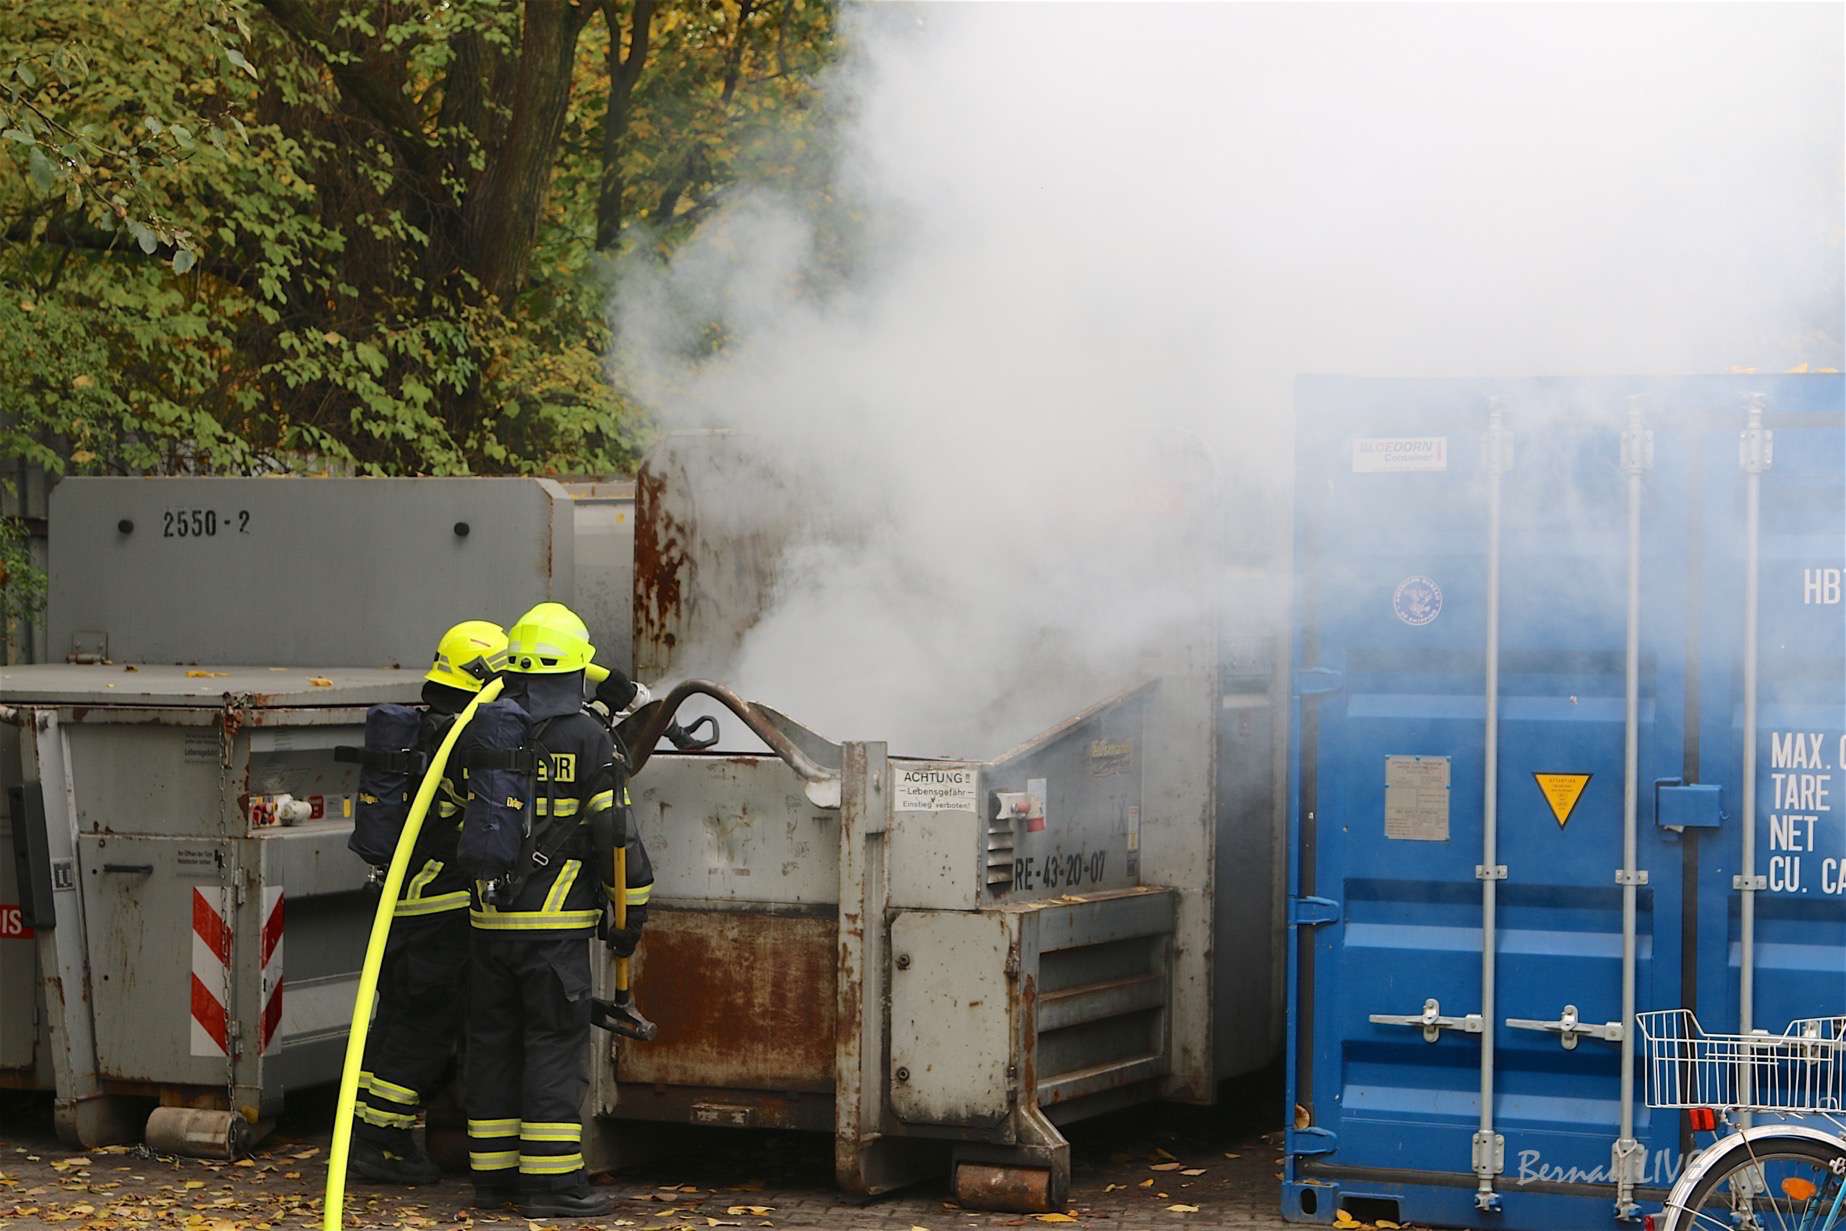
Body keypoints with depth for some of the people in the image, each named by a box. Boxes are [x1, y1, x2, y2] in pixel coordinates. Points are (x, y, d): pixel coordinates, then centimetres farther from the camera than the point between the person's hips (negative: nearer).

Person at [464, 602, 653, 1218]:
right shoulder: (589, 739, -7)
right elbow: (616, 833, -8)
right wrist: (631, 911, 2)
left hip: (489, 923, 5)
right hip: (555, 927, -5)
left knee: (493, 1043, 11)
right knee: (556, 1046, -2)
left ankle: (492, 1173, 16)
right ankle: (550, 1180, -4)